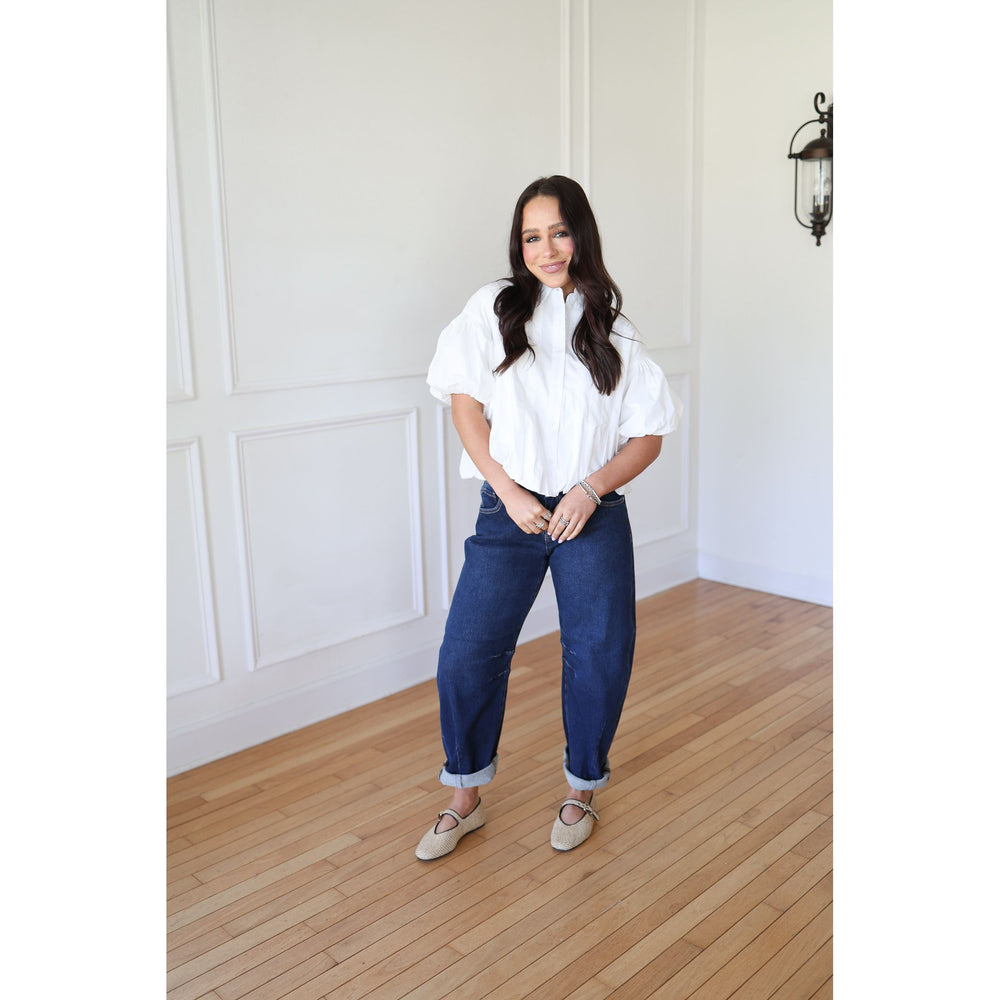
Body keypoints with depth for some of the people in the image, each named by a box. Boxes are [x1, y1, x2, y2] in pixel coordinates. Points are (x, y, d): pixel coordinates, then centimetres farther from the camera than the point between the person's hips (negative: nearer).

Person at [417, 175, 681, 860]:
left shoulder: (614, 332, 5)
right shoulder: (494, 308, 4)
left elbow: (649, 436, 4)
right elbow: (466, 405, -1)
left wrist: (591, 489, -12)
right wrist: (509, 491, -9)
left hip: (593, 514, 1)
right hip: (510, 510, 0)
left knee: (600, 656, 2)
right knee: (466, 653, -2)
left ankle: (581, 790, 27)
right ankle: (465, 799, 20)